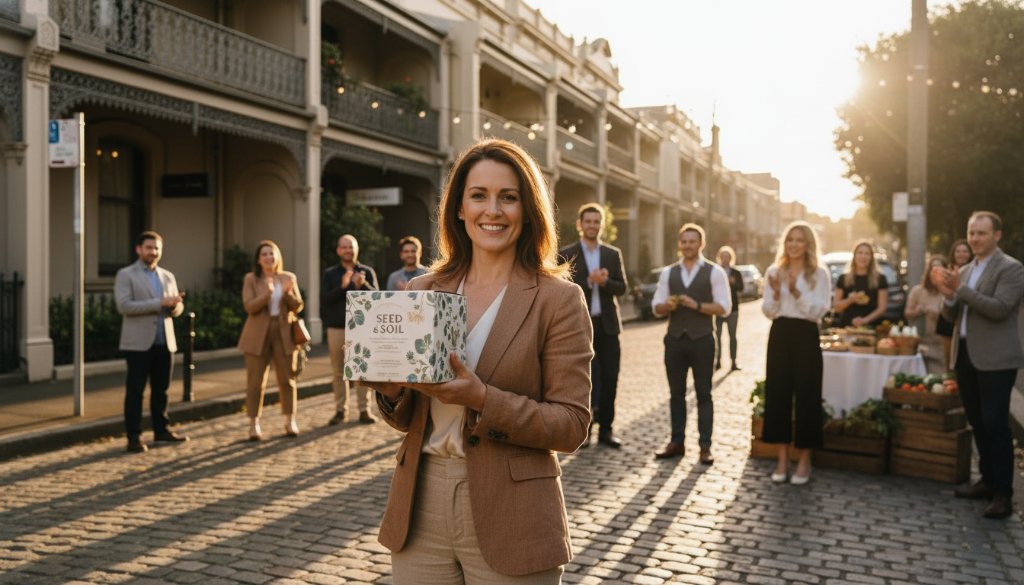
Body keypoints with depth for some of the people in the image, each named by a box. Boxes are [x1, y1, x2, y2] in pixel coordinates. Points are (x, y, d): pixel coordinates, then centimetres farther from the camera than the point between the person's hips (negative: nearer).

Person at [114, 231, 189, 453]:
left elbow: (177, 308, 15)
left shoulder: (168, 276, 16)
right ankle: (134, 437, 1)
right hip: (138, 343, -5)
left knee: (161, 390, 11)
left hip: (165, 341, 5)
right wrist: (160, 303, -20)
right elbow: (124, 306, -14)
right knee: (135, 391, -2)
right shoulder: (125, 275, -1)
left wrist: (175, 305, -11)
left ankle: (161, 430, 20)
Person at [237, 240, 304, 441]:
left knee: (287, 378, 4)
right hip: (258, 335, -2)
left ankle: (290, 422, 14)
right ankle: (254, 424, 5)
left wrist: (289, 294, -16)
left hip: (284, 334, 2)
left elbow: (298, 307, 4)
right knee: (255, 380, -1)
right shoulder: (251, 279, 2)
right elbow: (249, 306, -10)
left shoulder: (289, 278, 8)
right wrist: (267, 294, -25)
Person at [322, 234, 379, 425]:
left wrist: (363, 285, -21)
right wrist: (342, 286, -16)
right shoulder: (329, 274, 9)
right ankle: (340, 410, 9)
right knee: (338, 371, 3)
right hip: (337, 328, 1)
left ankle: (364, 410, 2)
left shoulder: (367, 272, 8)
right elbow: (324, 300, -3)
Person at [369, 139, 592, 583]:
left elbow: (571, 425, -10)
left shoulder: (558, 299, -7)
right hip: (420, 511, 4)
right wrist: (392, 391, -11)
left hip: (510, 521, -3)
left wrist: (482, 399, -23)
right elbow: (407, 418, 11)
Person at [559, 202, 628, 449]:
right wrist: (589, 282, -19)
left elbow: (622, 288, 3)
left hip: (607, 325, 3)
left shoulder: (613, 254, 10)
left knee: (609, 379, 3)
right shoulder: (566, 254, 0)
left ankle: (605, 430, 14)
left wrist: (604, 282, -16)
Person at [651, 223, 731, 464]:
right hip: (674, 338, 4)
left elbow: (724, 308, -8)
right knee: (676, 393, 9)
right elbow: (656, 306, 8)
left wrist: (696, 305, -19)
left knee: (703, 394, 3)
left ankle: (705, 446, 8)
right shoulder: (668, 272, 8)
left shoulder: (714, 272, -3)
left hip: (701, 339, -3)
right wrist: (667, 305, -14)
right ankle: (676, 442, 17)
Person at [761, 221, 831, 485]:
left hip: (806, 337, -3)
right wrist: (776, 293, -14)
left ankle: (804, 460, 11)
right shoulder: (774, 272, 7)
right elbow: (768, 311, 5)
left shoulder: (819, 274, -1)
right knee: (777, 394, 4)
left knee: (806, 396, 0)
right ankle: (783, 458, 15)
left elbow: (818, 312, -9)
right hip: (779, 335, 3)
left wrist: (797, 292, -21)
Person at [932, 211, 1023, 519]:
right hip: (966, 355, 8)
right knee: (977, 423, 14)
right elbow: (952, 316, 13)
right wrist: (948, 295, -8)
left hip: (995, 359, -7)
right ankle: (988, 480, 25)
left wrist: (960, 289, -20)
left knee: (995, 424, -7)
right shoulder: (964, 271, 15)